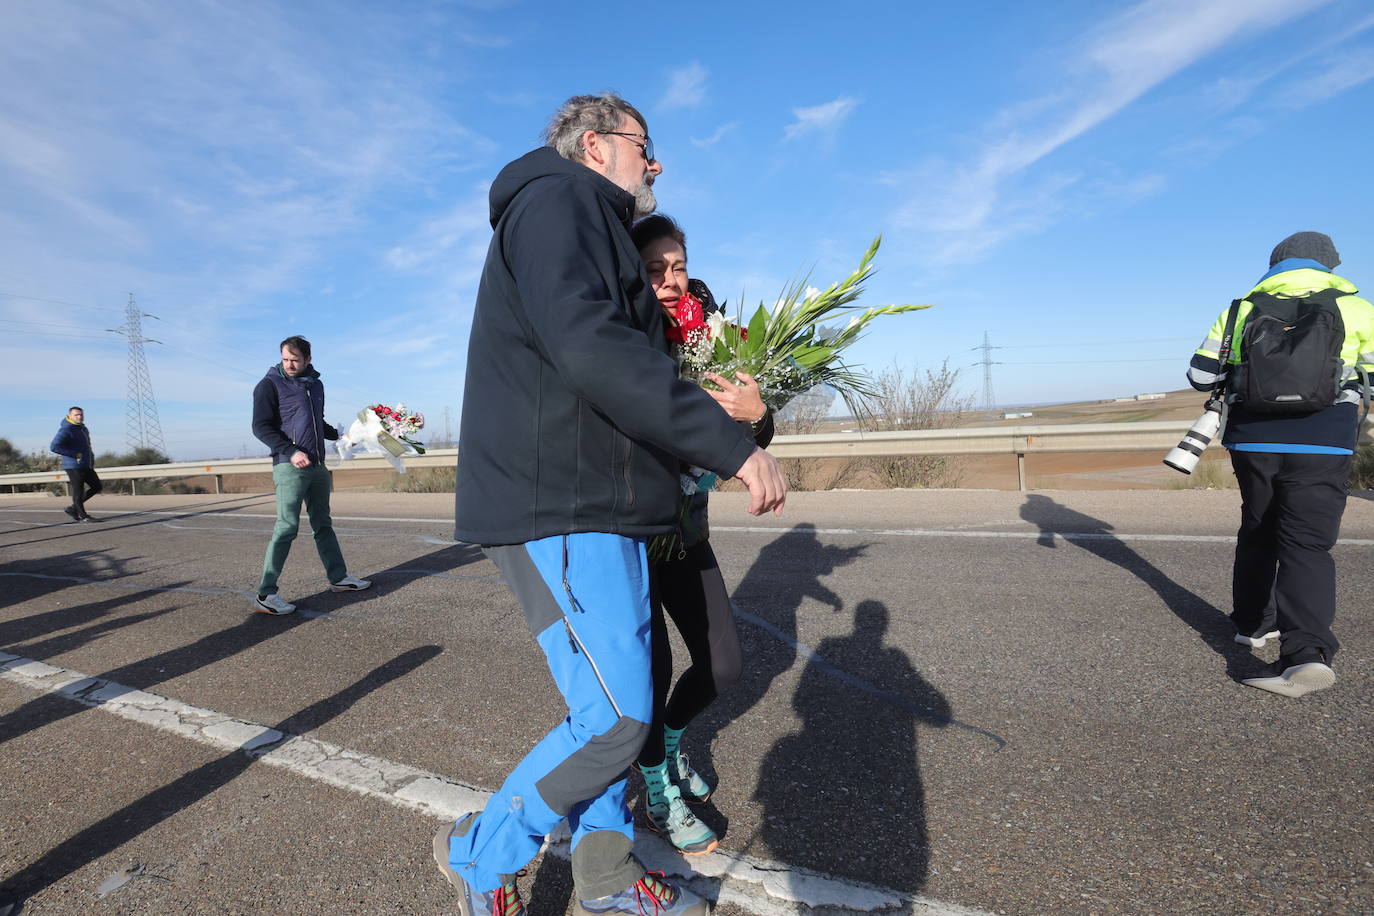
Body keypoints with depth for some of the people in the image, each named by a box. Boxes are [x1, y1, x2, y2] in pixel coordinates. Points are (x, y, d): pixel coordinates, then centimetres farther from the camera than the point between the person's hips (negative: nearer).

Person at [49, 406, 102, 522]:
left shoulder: (83, 428, 15)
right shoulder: (66, 430, -13)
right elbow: (54, 447, -23)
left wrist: (91, 456, 18)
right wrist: (75, 455, -23)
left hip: (86, 466, 9)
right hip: (74, 466, -9)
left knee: (97, 486, 11)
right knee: (78, 491, -2)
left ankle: (73, 508, 19)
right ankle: (83, 516, 6)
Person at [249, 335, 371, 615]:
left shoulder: (316, 384, 16)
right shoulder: (270, 384, -4)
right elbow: (261, 427, -10)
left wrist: (339, 435, 12)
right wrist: (290, 451, -20)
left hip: (317, 466, 7)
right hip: (290, 466, -7)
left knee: (323, 524, 13)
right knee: (287, 527, -11)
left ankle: (339, 578, 22)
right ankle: (265, 595, -6)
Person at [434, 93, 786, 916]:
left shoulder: (596, 229, 26)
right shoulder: (556, 198, -6)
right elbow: (590, 347, -24)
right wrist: (731, 445, -26)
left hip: (598, 506, 11)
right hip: (558, 508, -11)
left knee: (618, 703, 16)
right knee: (615, 718, -7)